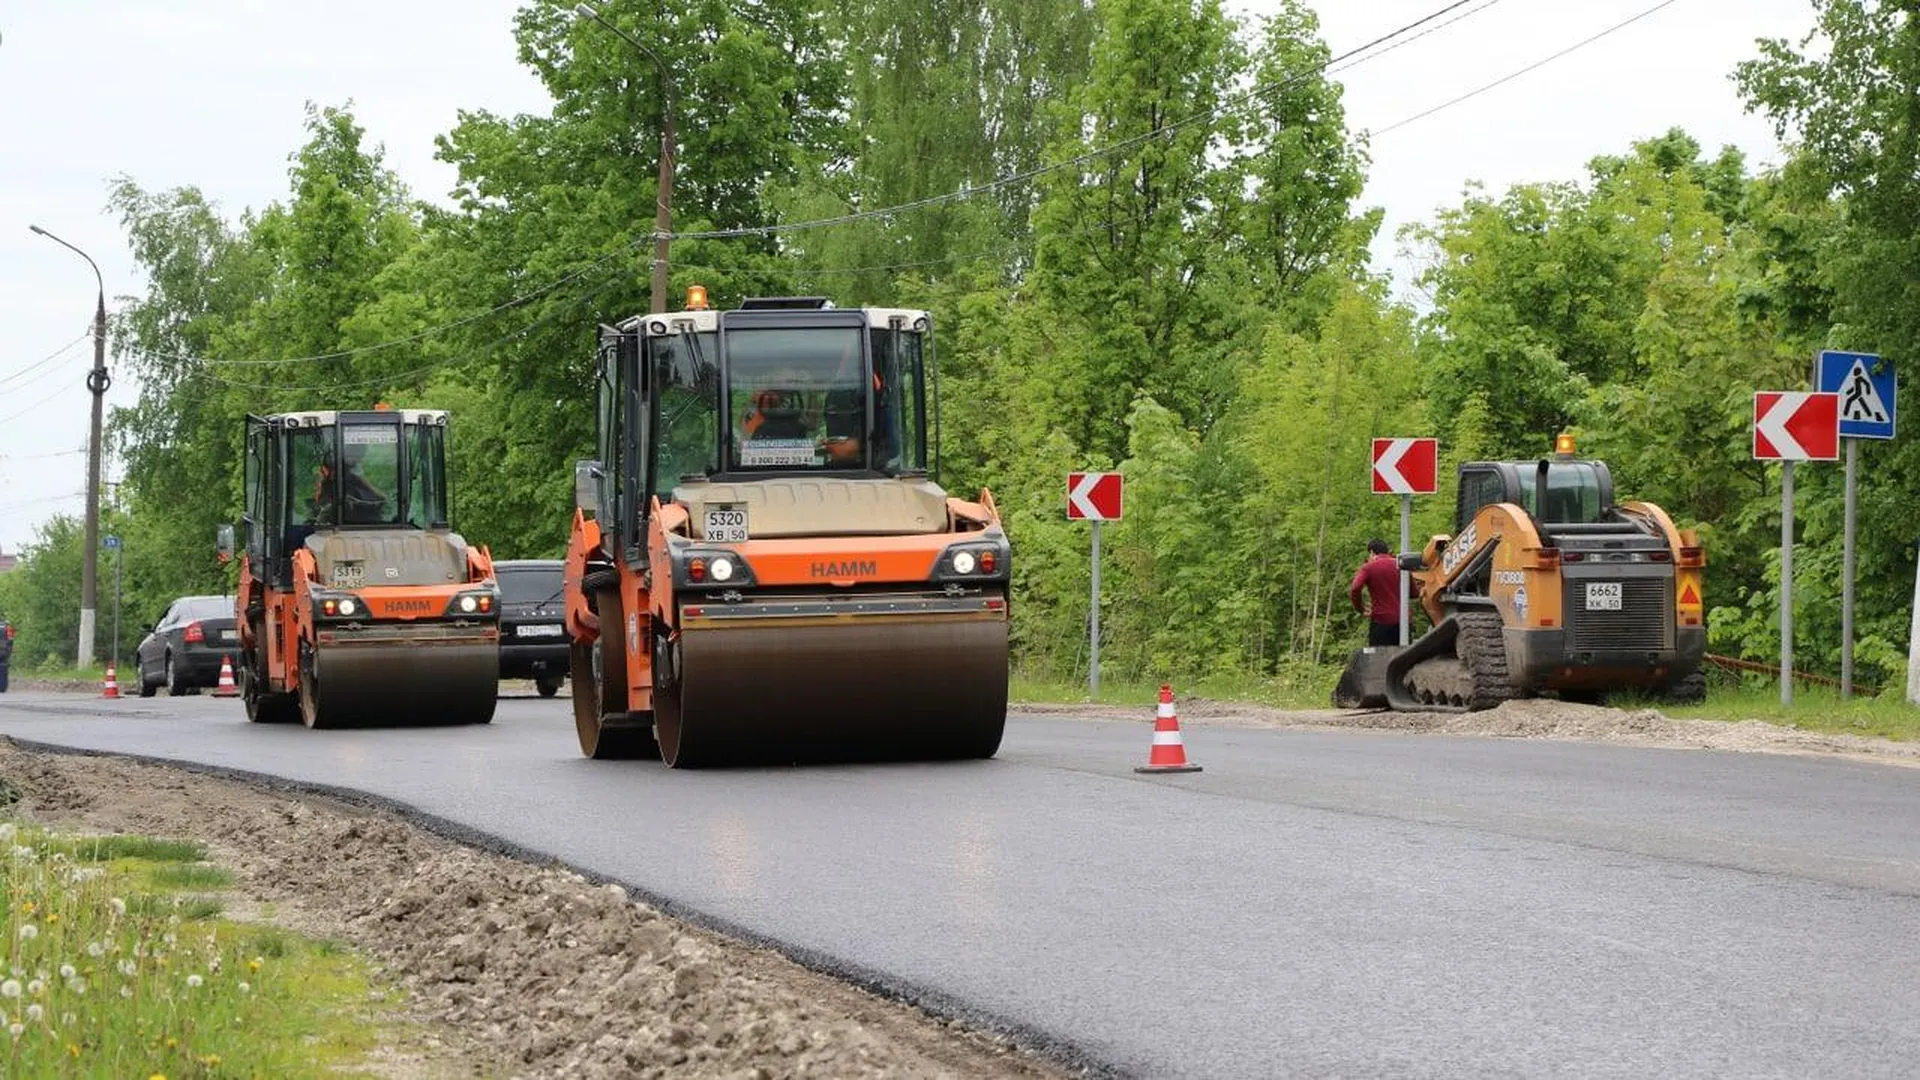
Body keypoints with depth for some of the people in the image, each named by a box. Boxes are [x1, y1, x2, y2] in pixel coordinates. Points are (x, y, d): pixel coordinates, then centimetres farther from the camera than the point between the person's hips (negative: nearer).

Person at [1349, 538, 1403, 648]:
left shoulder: (1368, 567, -3)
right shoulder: (1400, 564, 8)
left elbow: (1355, 590, -17)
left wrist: (1360, 610, -4)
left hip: (1381, 619, -4)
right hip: (1403, 620, 4)